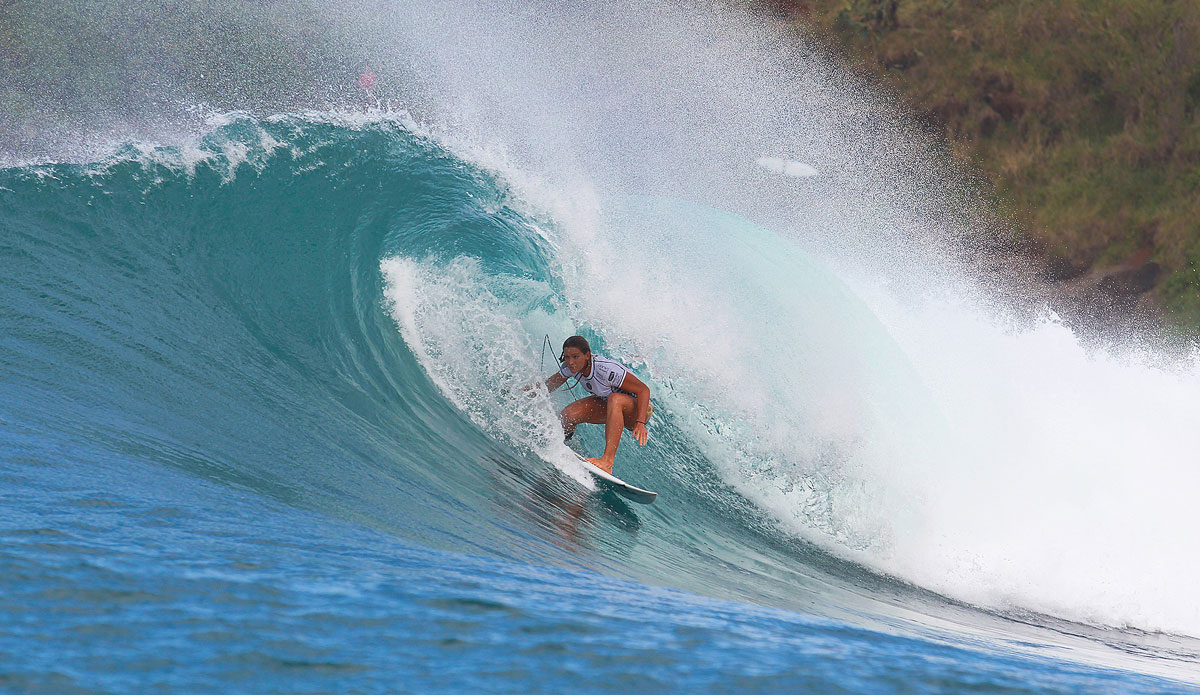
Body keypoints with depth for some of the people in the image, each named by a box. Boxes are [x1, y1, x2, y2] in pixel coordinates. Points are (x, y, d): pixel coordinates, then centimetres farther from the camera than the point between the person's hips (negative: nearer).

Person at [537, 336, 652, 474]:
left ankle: (607, 461, -45)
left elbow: (644, 390, -31)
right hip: (608, 404, 7)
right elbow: (547, 386, 0)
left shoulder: (607, 370, -34)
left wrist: (640, 423, -42)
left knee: (615, 399, -40)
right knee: (567, 416, -16)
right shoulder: (570, 367, -14)